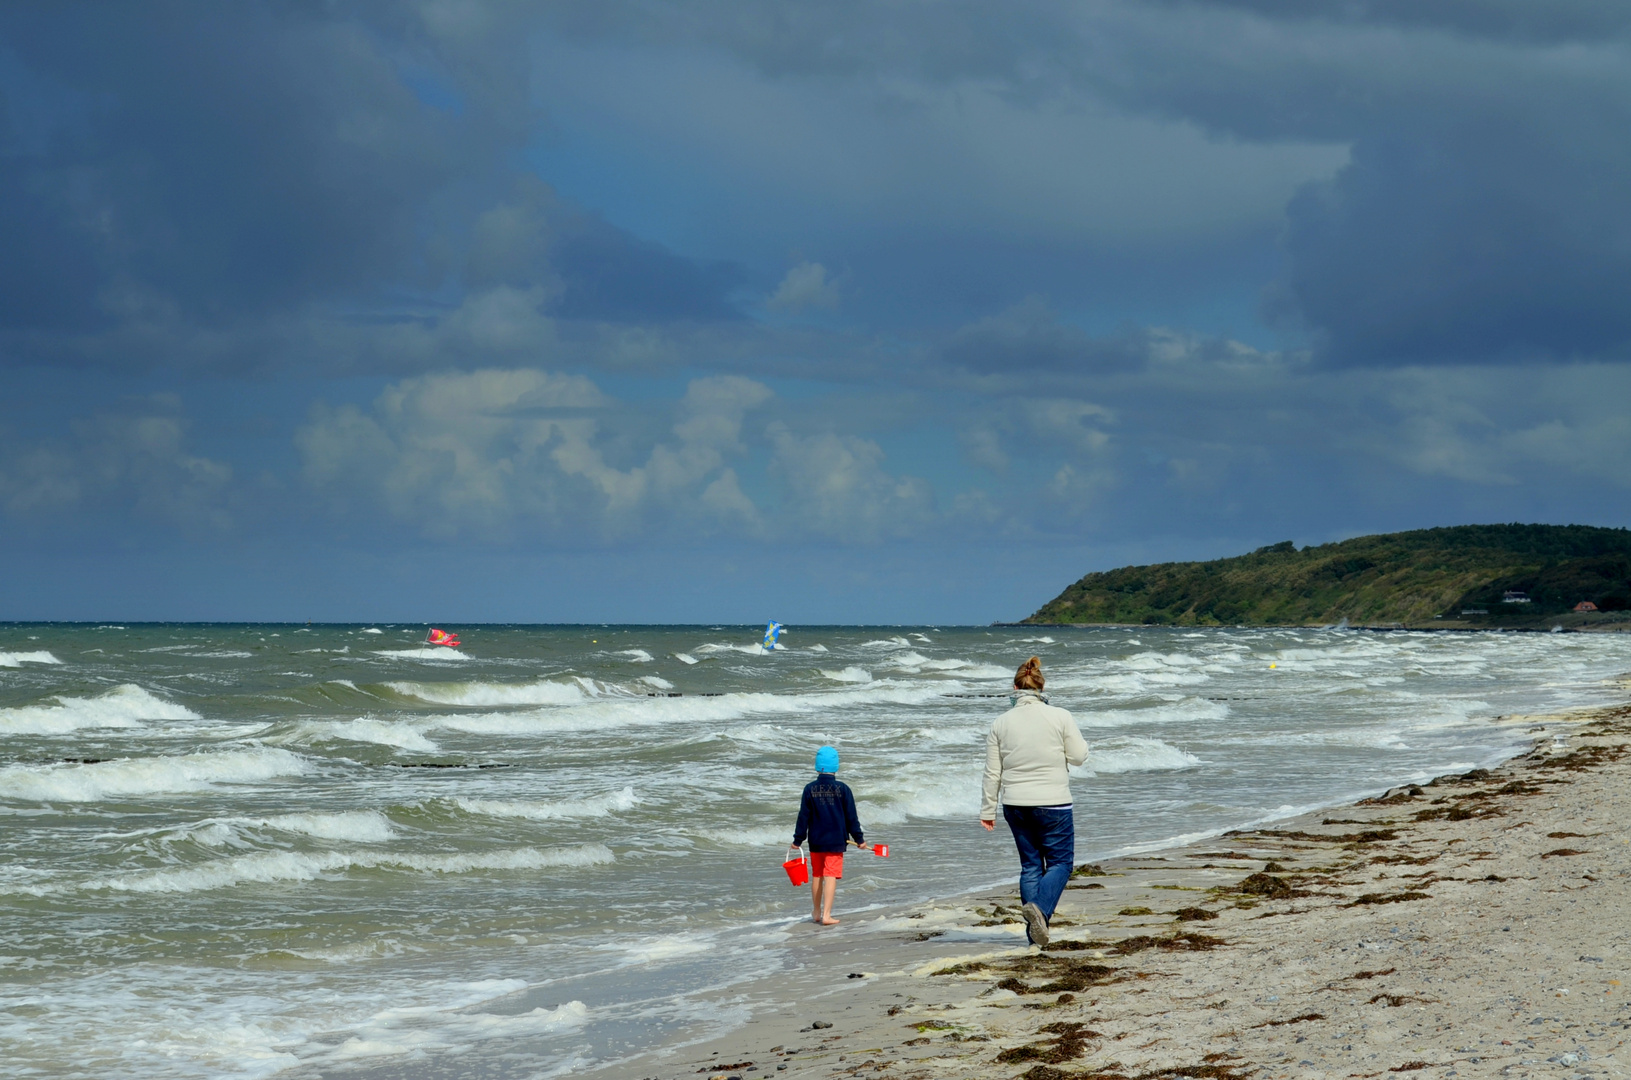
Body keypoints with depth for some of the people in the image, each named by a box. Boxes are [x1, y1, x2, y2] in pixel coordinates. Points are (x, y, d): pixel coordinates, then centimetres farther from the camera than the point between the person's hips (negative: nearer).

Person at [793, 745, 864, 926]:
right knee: (831, 876, -4)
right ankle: (826, 915, -10)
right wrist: (859, 838, 7)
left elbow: (804, 816, 0)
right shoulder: (842, 789, -6)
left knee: (816, 875, 16)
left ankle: (816, 913, 26)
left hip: (816, 841, 2)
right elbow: (851, 817, -2)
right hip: (836, 841, -2)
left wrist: (798, 839, 7)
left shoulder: (810, 789, -3)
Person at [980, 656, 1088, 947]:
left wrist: (987, 810, 12)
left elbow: (992, 773, 4)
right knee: (1060, 862, 6)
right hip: (1052, 803, -3)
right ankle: (1040, 908, -21)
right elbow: (1079, 756, -3)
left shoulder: (1002, 722, 0)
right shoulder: (1059, 717, -8)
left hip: (1015, 804, 3)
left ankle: (1034, 933, 9)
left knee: (1030, 865, 11)